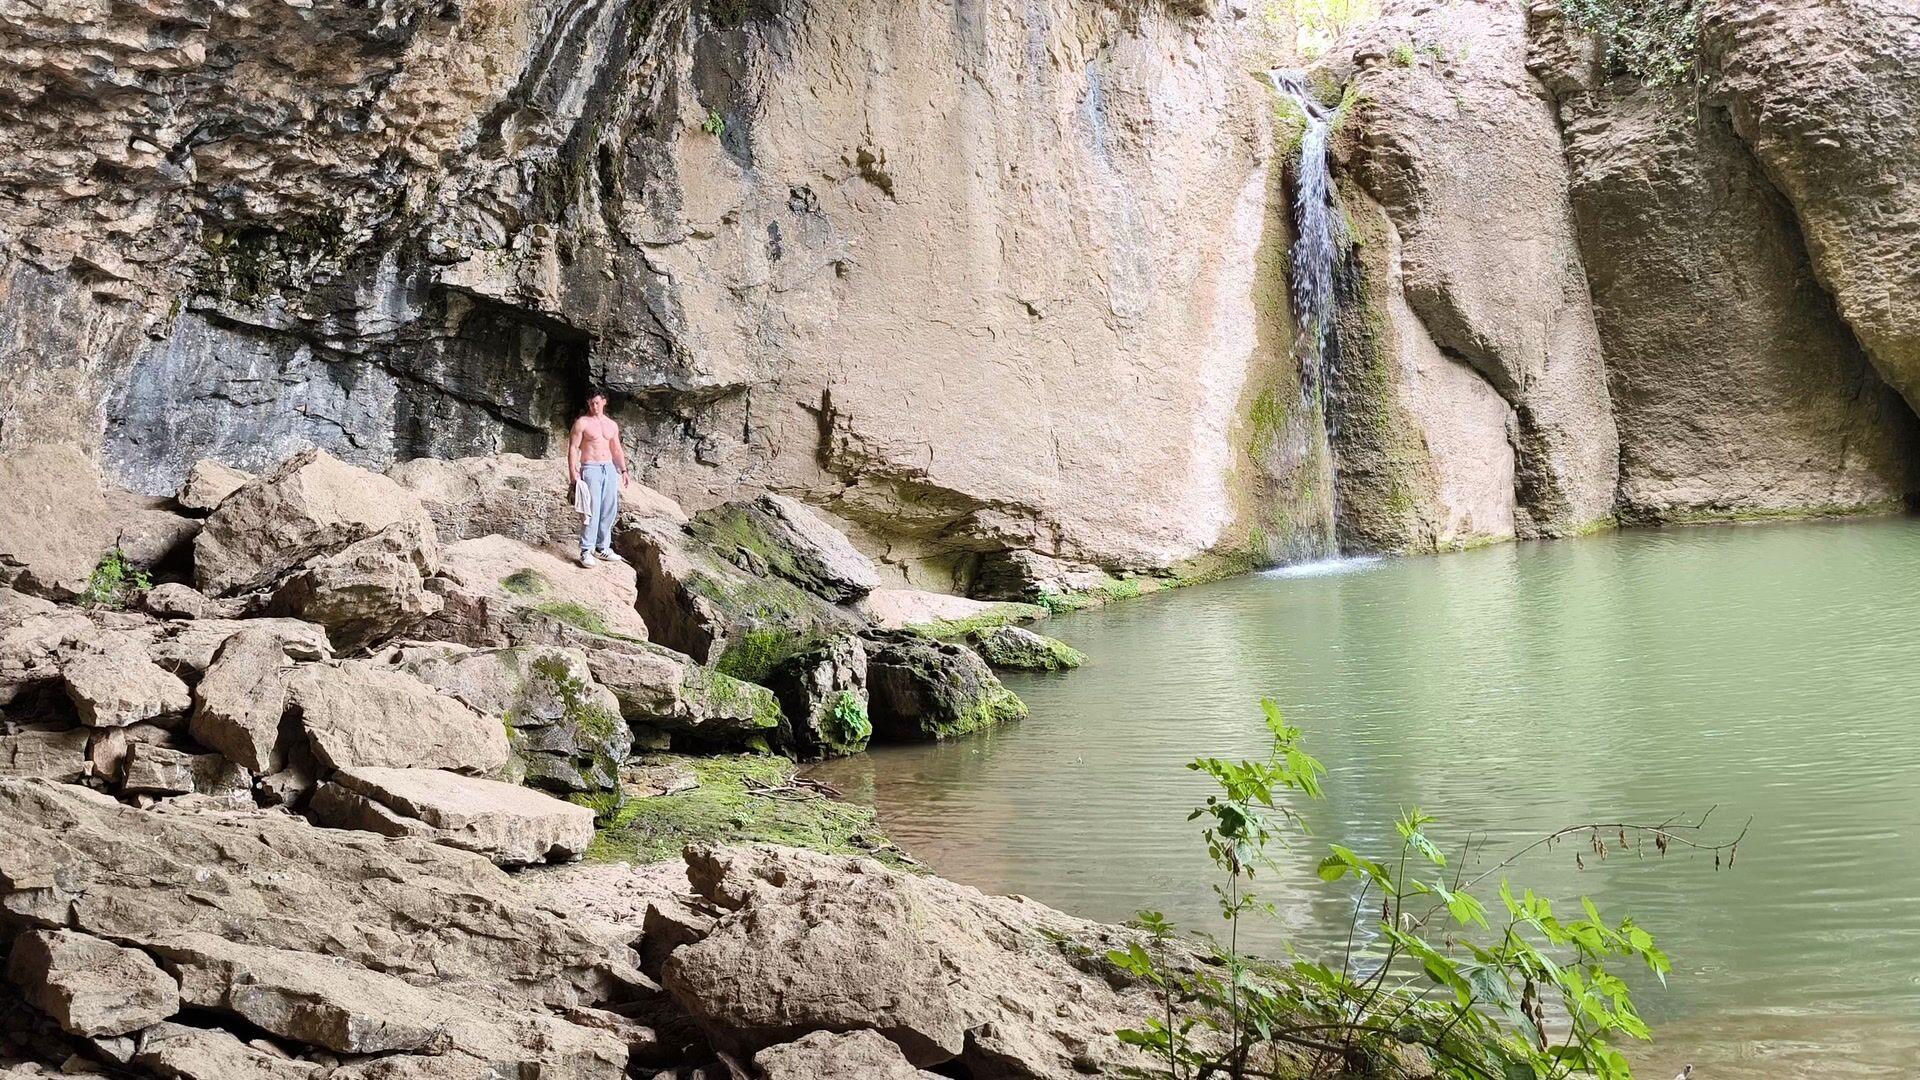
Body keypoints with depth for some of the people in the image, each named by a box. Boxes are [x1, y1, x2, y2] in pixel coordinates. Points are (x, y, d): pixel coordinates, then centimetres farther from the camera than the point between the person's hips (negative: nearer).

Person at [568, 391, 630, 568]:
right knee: (592, 510, -12)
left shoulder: (612, 425, 15)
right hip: (591, 468, -6)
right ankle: (586, 550, -10)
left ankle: (603, 548, 13)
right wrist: (573, 472, -14)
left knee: (609, 510, 4)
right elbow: (573, 448, -5)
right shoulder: (582, 423, -1)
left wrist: (623, 470, 12)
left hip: (610, 468, 6)